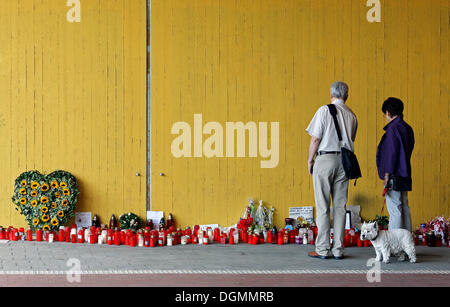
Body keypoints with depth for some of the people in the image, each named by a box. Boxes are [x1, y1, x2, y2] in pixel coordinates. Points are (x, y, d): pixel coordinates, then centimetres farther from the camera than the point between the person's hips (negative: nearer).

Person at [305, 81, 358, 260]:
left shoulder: (325, 110, -6)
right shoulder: (352, 115, 9)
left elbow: (315, 139, -8)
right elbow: (350, 140, 13)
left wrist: (310, 160, 1)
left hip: (325, 159, -4)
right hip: (344, 161, 4)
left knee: (323, 206, -1)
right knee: (340, 206, 7)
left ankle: (322, 250, 0)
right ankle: (338, 250, 8)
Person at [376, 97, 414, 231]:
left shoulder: (393, 128, -12)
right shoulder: (407, 128, 14)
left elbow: (392, 152, -16)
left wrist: (387, 174, -14)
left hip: (394, 176, -9)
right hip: (405, 176, 9)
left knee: (394, 210, -8)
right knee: (404, 208, 12)